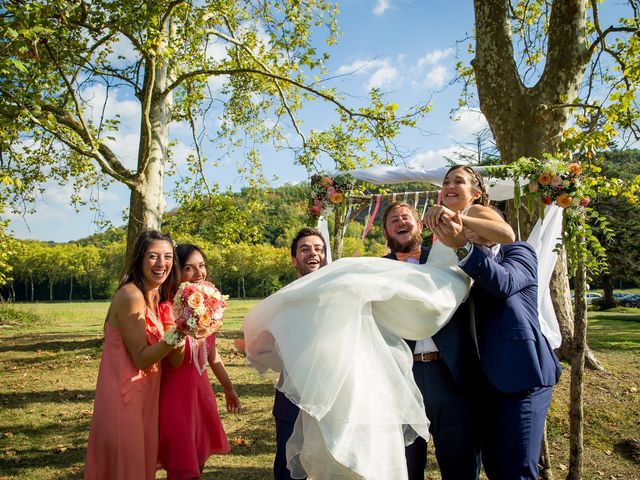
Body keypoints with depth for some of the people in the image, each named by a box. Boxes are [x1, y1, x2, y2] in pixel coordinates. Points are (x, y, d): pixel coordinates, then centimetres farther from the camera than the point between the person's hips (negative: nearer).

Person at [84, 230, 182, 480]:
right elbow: (141, 358, -19)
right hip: (124, 396, -8)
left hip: (147, 394, 8)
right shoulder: (131, 295, -18)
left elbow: (171, 360, 8)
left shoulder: (160, 298, 7)